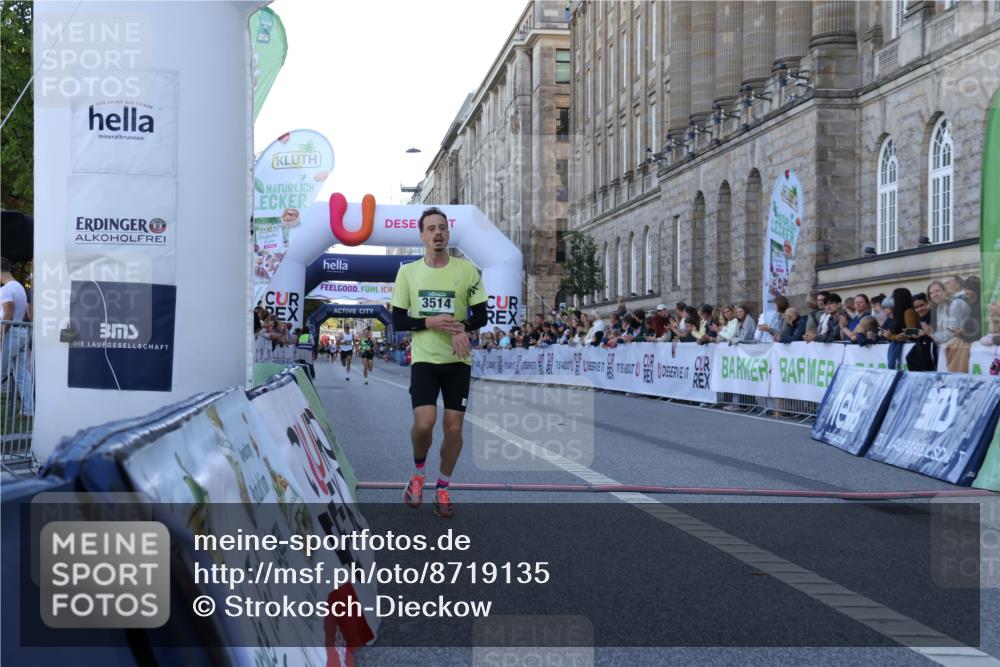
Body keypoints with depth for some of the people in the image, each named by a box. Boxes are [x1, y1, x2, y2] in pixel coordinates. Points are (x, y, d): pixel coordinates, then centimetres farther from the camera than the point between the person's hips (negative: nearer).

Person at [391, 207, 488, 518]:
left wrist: (463, 326, -20)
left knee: (454, 427, 1)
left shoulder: (466, 269, -2)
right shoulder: (408, 272, 0)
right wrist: (429, 322, -16)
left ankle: (443, 488, 20)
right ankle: (418, 472, 14)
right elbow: (398, 320, 1)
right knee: (424, 423, -16)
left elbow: (481, 316, 2)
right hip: (424, 360, -1)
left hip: (458, 361, 1)